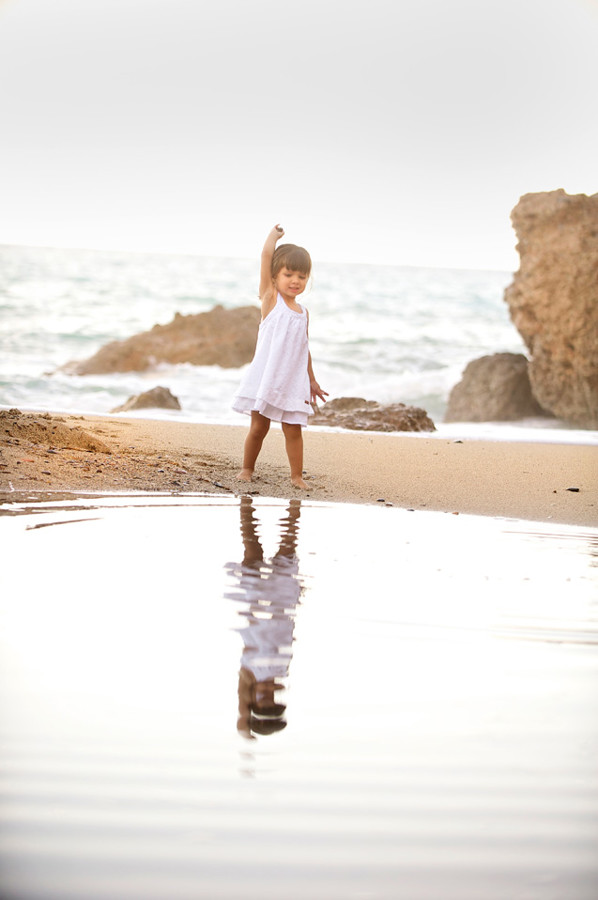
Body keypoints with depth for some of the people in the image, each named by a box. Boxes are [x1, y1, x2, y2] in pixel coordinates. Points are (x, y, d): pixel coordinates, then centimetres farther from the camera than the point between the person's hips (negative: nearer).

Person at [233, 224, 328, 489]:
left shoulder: (303, 312, 11)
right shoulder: (270, 298, -1)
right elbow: (267, 255, -9)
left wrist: (312, 380, 23)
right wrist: (274, 235, 6)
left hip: (293, 382, 3)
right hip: (265, 378, -3)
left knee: (293, 429, 1)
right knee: (258, 427, 2)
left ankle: (296, 475, 8)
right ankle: (247, 469, 18)